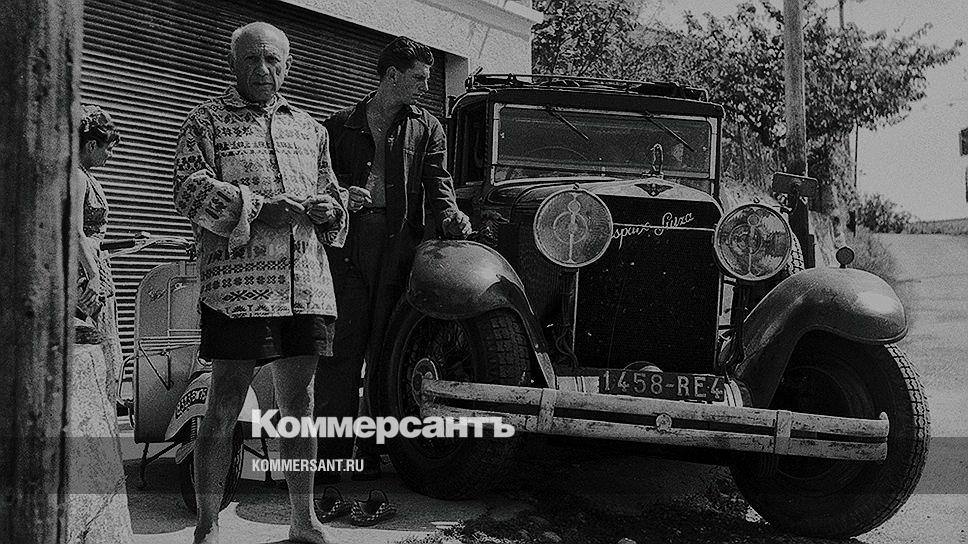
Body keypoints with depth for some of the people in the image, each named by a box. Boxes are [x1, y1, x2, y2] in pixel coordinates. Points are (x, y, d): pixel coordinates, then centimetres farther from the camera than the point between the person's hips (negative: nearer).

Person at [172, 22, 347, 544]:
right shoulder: (206, 121, 5)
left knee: (298, 403, 11)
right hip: (237, 284, -5)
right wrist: (258, 208, -18)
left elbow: (331, 188, 28)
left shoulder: (309, 127, 20)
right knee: (224, 407, -2)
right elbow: (190, 191, -8)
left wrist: (330, 207, 4)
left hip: (306, 285, 5)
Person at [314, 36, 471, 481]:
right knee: (341, 344, -6)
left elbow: (436, 179, 6)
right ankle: (330, 452, -2)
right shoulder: (340, 126, 17)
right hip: (347, 240, 0)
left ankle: (374, 452, 4)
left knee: (386, 348, -2)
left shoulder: (426, 128, 19)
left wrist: (448, 213, -14)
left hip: (399, 240, 1)